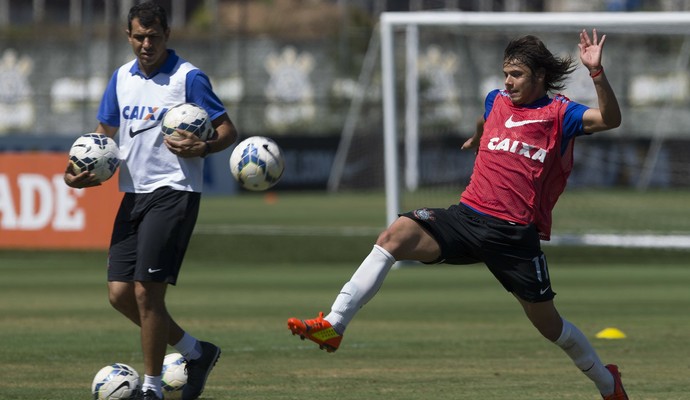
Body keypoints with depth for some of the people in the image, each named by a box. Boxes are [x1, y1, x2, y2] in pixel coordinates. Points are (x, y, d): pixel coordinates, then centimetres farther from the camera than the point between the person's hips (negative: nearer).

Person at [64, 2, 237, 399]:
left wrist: (202, 148, -27)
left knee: (147, 292, -11)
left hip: (174, 192, -7)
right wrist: (82, 170, 1)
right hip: (134, 194, 7)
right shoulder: (122, 78, 11)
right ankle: (196, 352, 21)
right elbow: (105, 134, 19)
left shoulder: (188, 78, -8)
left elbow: (228, 131, -6)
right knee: (120, 293, 4)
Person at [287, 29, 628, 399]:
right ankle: (333, 325, -27)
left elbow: (609, 119, -18)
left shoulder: (558, 113, -2)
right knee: (395, 235, -21)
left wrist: (596, 72, -30)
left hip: (516, 236, -4)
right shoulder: (495, 101, 14)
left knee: (549, 324, 6)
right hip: (468, 216, 4)